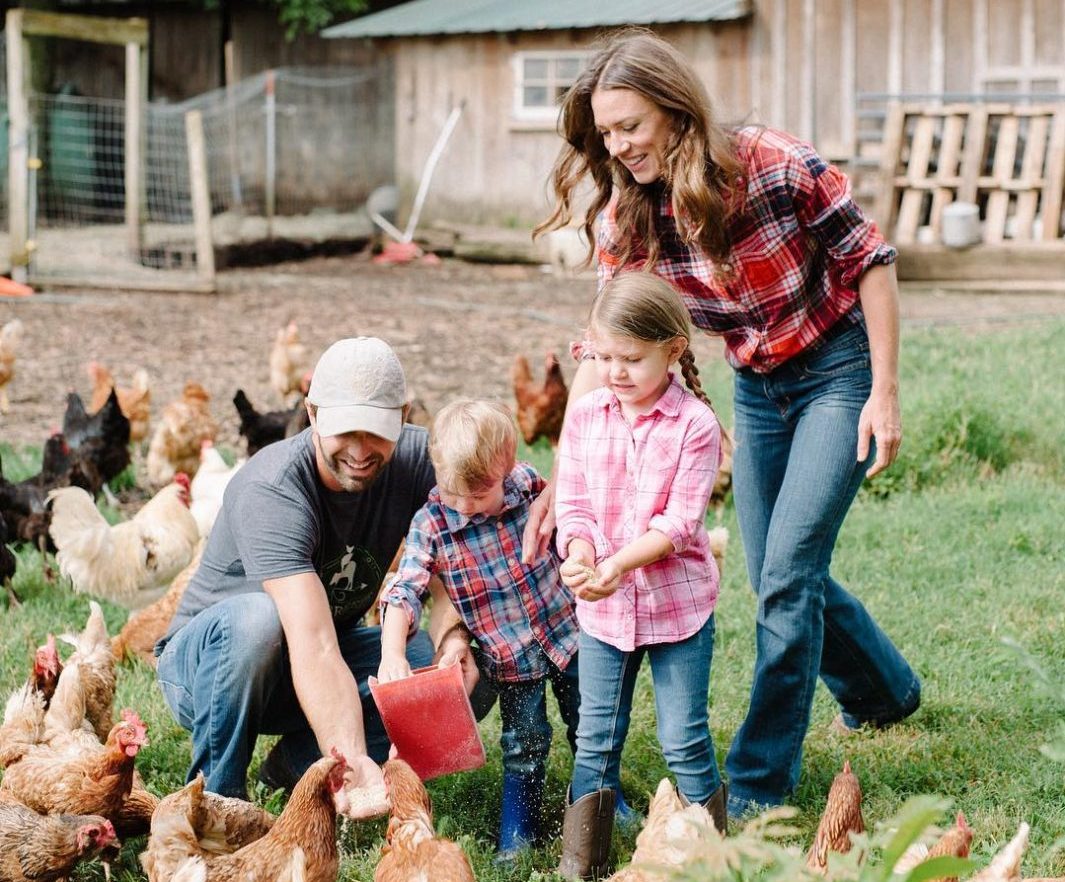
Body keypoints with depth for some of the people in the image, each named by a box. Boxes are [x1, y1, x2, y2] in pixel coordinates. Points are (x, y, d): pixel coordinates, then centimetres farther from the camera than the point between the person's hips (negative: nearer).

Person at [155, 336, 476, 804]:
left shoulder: (416, 459, -15)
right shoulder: (270, 490, -33)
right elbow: (313, 647, -45)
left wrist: (454, 635, -38)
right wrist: (355, 763, -56)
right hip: (205, 661, -5)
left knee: (467, 666, -17)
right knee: (256, 617, -40)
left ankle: (295, 762, -3)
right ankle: (218, 793, -17)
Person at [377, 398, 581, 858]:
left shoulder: (528, 484, -13)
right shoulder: (430, 524, -19)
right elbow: (404, 592, -24)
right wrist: (392, 652, -38)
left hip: (565, 631, 2)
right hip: (510, 657, -2)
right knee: (524, 743, 6)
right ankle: (517, 833, 26)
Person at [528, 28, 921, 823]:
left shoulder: (777, 167, -25)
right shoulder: (629, 218, -12)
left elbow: (870, 262, -14)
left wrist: (885, 394, -15)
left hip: (837, 369, -5)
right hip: (756, 388, 6)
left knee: (787, 572, -12)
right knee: (779, 577, 12)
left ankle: (760, 780, -3)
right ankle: (886, 692, 40)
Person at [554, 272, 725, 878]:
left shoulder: (694, 424, -11)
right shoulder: (585, 417, 0)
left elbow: (679, 522, -15)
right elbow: (573, 504, -1)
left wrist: (620, 563, -26)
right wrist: (580, 554, -22)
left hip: (679, 601, -3)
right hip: (601, 607, 3)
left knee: (684, 740, 3)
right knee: (596, 741, 9)